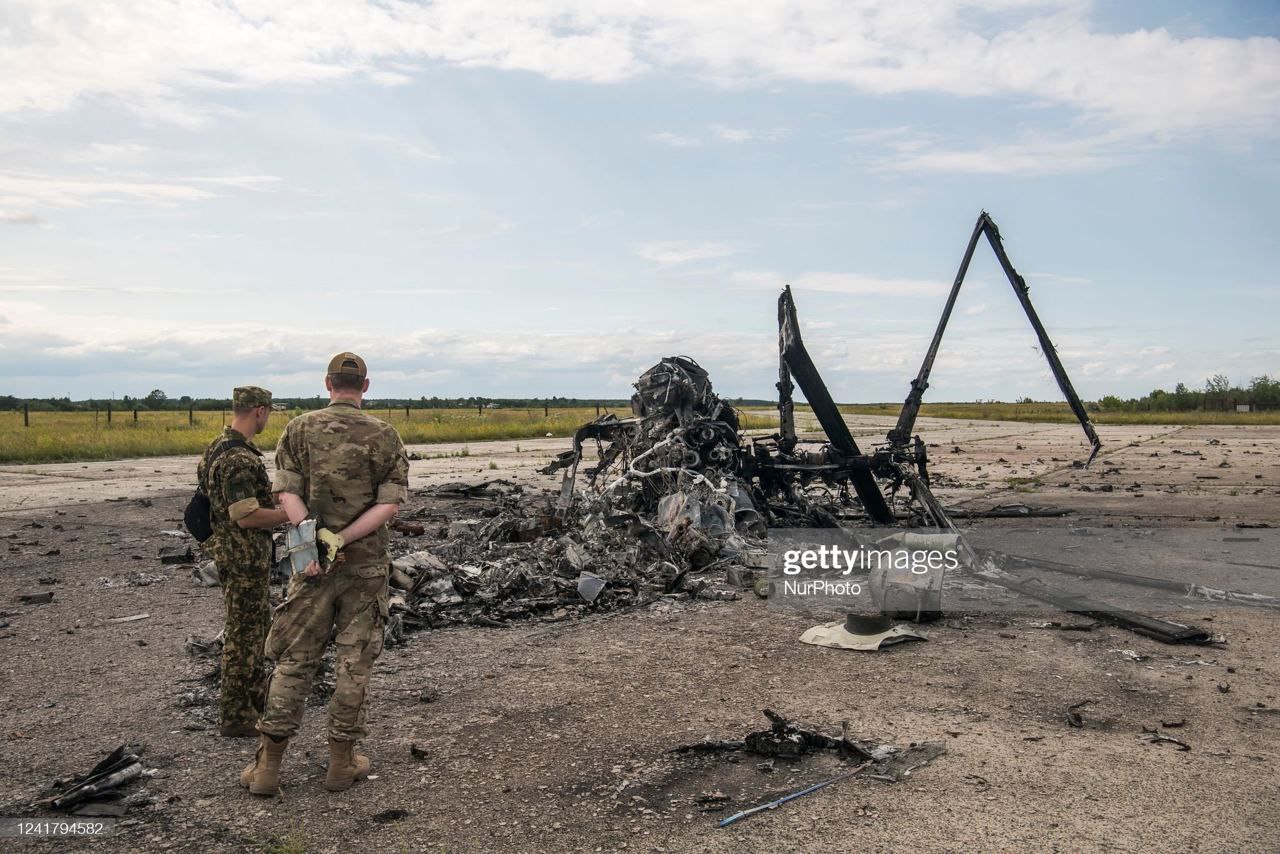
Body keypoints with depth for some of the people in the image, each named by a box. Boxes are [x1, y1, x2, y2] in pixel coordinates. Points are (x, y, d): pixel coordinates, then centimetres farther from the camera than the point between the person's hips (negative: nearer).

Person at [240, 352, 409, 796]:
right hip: (366, 564, -1)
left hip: (312, 561, 1)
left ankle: (268, 765, 13)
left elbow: (287, 493, -10)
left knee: (294, 659, 11)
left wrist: (313, 541, -17)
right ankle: (341, 762, 17)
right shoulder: (385, 436, -4)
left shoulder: (299, 429, 0)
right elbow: (390, 503, -11)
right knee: (354, 661, 8)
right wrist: (340, 540, -14)